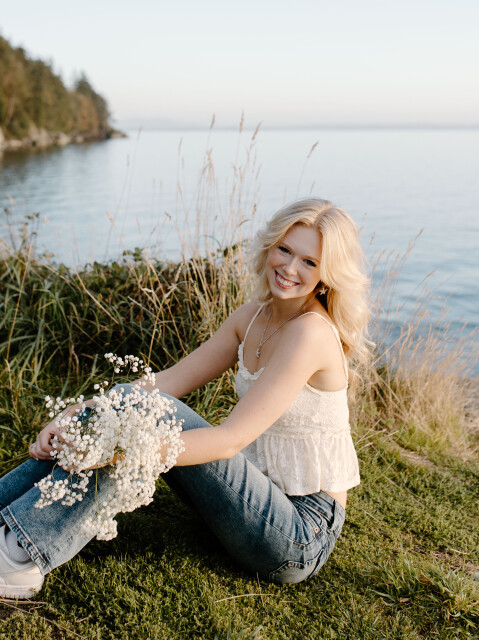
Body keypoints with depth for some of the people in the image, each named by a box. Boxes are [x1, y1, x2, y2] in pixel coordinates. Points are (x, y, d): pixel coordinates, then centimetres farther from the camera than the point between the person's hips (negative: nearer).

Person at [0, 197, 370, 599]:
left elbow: (230, 440, -27)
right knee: (134, 404, -6)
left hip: (302, 537, -7)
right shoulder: (254, 317, 4)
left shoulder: (312, 333, -21)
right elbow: (171, 380, 0)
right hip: (269, 498, 7)